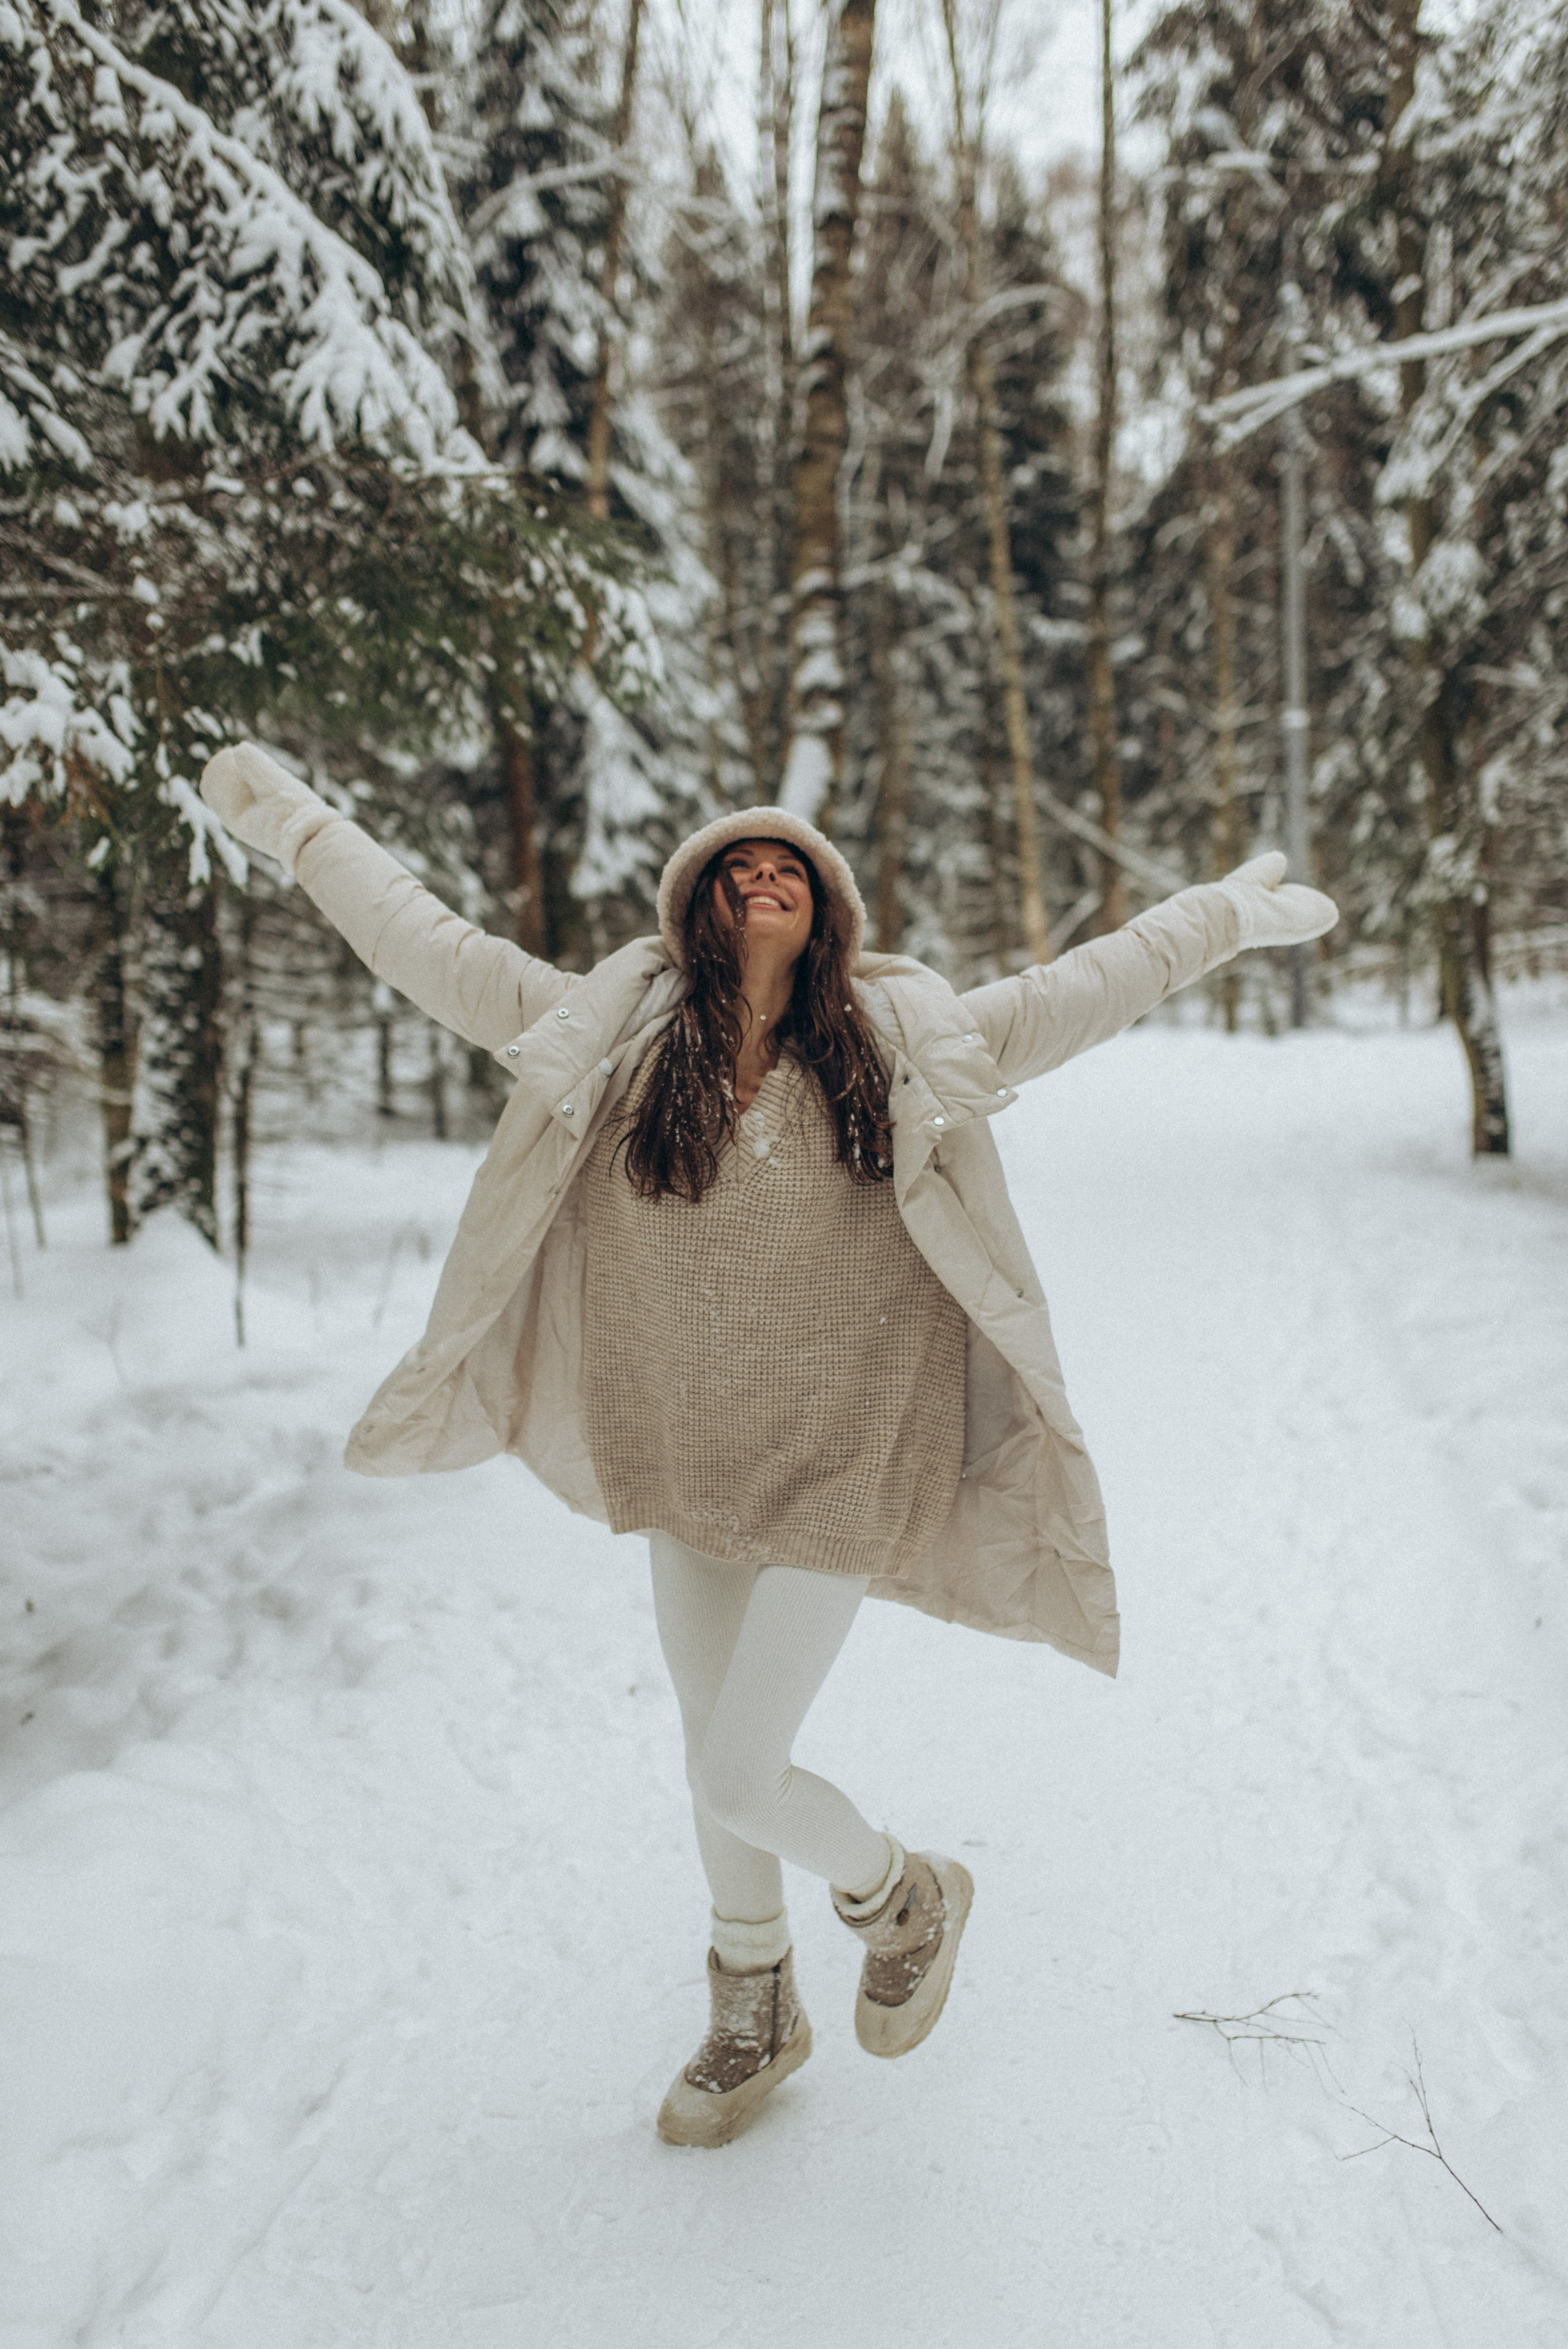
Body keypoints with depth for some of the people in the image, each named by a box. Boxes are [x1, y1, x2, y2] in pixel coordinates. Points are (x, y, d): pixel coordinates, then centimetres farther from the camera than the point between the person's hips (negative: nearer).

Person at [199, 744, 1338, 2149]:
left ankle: (907, 1896, 31)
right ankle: (754, 2014, 45)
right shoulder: (608, 1038, -7)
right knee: (719, 1757, 19)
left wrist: (1231, 913, 6)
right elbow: (434, 954, 0)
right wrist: (302, 831, 6)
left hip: (836, 1484, -3)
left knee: (739, 1780, -3)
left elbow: (1081, 993, -1)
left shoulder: (906, 1051, -10)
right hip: (682, 1487, 4)